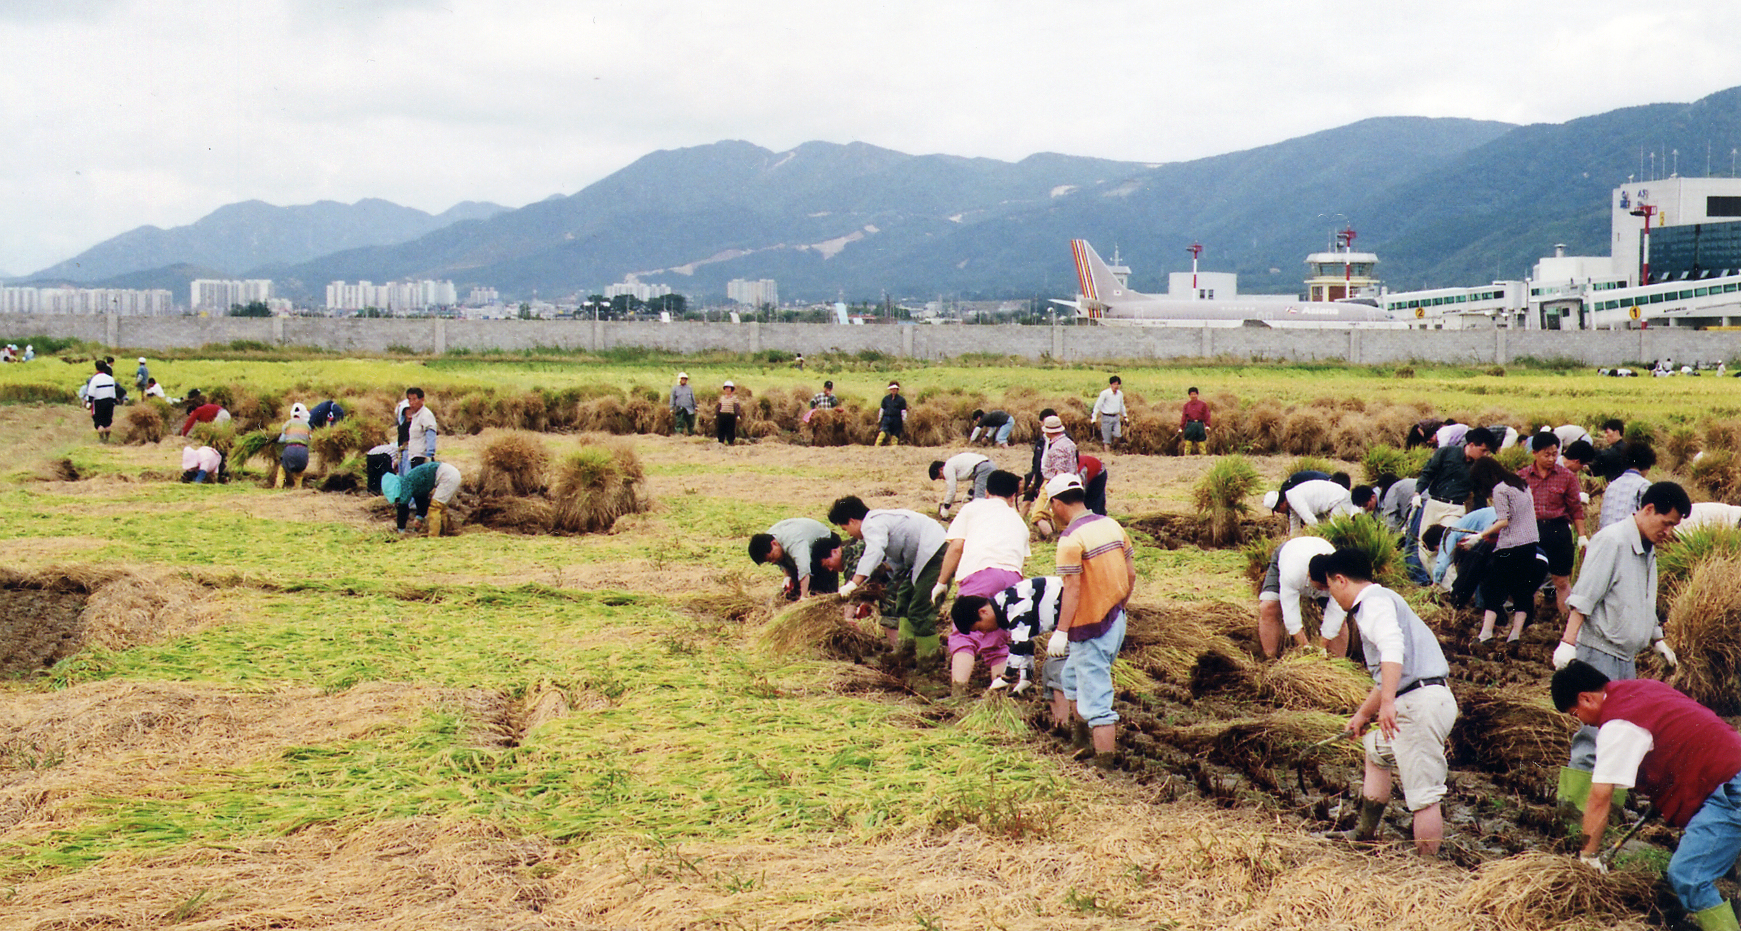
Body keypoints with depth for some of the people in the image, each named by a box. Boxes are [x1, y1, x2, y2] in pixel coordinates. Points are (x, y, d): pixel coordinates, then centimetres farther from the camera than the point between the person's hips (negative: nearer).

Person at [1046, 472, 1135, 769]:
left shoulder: (1071, 539, -18)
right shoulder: (1112, 526, 6)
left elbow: (1073, 589, -21)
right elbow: (1131, 574, 10)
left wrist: (1061, 631, -16)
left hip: (1090, 629, -9)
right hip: (1116, 622, 9)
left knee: (1095, 700, -3)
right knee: (1073, 679, 25)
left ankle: (1105, 765, 0)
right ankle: (1087, 746, 31)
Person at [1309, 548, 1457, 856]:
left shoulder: (1375, 600, -8)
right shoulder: (1380, 602, 25)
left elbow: (1393, 647, -29)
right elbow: (1384, 677, 35)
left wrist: (1387, 702, -37)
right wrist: (1363, 715, 45)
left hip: (1420, 703, -11)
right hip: (1417, 702, 11)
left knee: (1423, 795, -9)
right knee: (1377, 751, 32)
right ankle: (1365, 838, 39)